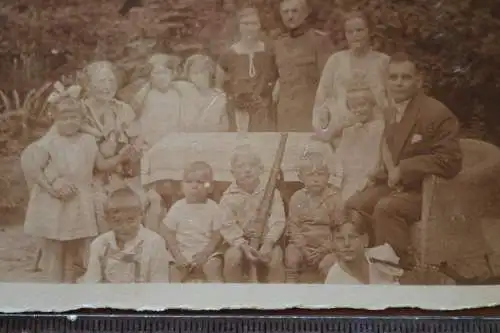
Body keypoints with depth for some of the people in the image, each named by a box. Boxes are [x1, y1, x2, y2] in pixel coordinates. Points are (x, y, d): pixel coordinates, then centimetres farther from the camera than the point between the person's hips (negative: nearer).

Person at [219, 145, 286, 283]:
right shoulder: (229, 197, -5)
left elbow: (277, 221, -10)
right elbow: (227, 225, -11)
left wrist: (269, 242, -25)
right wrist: (243, 245, -24)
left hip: (265, 240, 0)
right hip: (239, 241, 0)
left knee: (276, 255, -27)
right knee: (232, 255, -29)